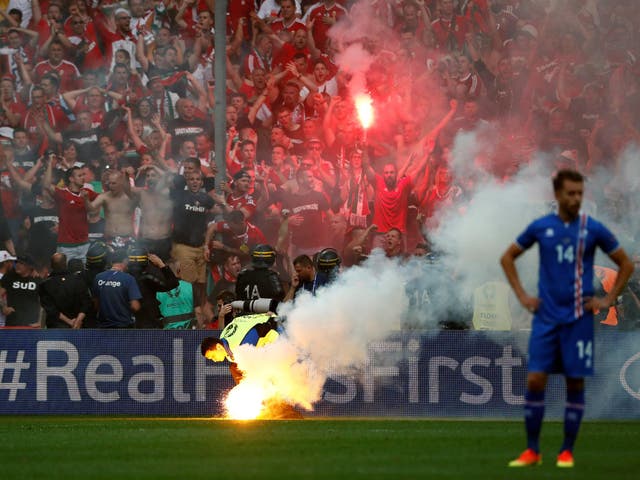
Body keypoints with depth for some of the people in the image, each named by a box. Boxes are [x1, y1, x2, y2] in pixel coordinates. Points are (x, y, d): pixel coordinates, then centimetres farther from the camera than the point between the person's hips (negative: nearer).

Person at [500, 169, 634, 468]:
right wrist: (521, 295, 7)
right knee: (535, 380, -5)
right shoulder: (540, 227, 2)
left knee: (575, 382, 1)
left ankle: (567, 451, 9)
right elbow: (508, 258, 16)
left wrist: (608, 300, 1)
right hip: (546, 317, 1)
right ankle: (532, 451, 4)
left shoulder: (593, 229, -1)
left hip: (579, 318, -1)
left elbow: (626, 265, 9)